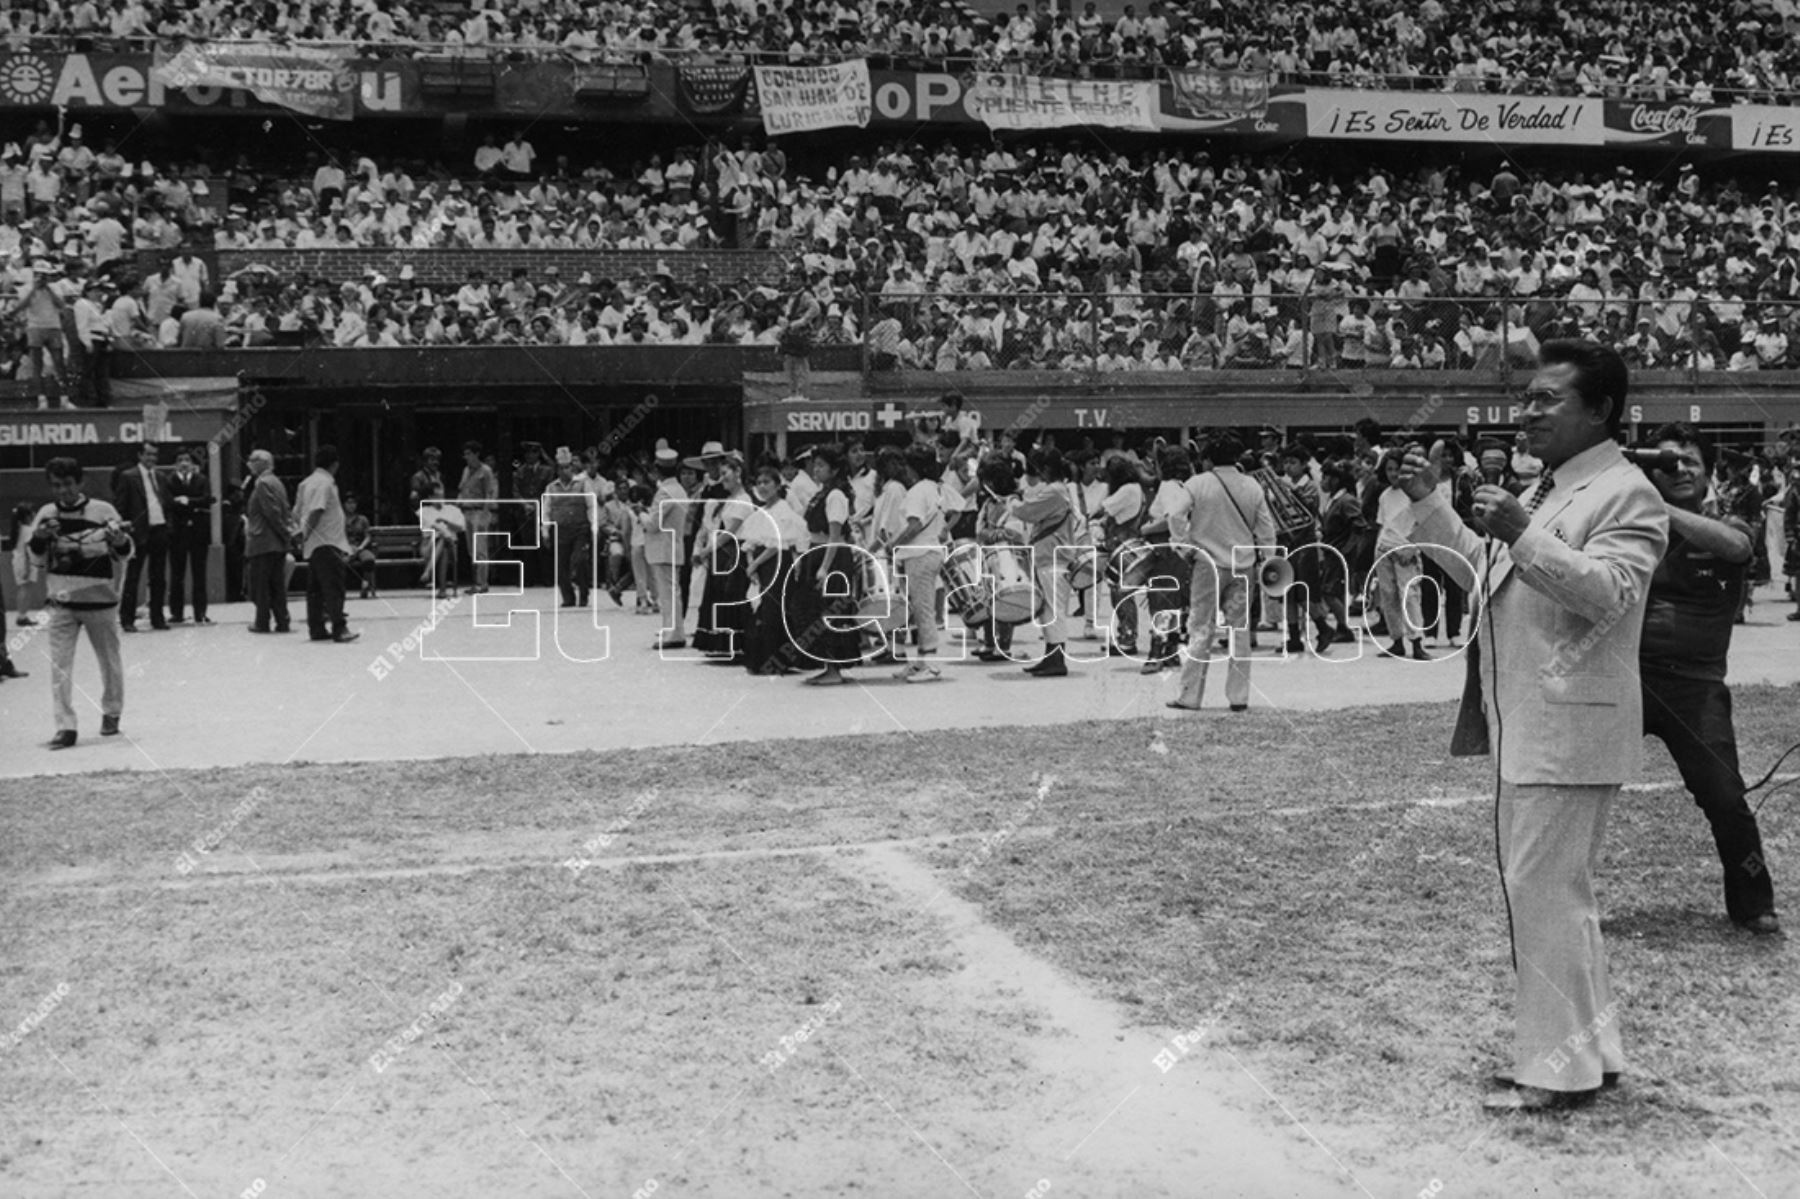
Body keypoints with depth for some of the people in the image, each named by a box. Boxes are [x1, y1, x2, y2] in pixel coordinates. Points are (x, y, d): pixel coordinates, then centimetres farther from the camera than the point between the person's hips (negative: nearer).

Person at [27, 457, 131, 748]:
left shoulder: (103, 511, -7)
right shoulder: (47, 514, 1)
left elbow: (125, 553, 0)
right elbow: (39, 560, 9)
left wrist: (120, 541, -22)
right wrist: (39, 540, -11)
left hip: (100, 598, -1)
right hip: (62, 601, 2)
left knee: (110, 661, 12)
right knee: (59, 665, -6)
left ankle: (111, 713, 33)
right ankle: (65, 727, -3)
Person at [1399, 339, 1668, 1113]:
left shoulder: (1625, 494, -10)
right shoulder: (1545, 491, 19)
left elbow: (1608, 592, -24)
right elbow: (1485, 575, 22)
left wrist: (1522, 534, -33)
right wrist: (1430, 506, 15)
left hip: (1567, 727, -10)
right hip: (1526, 724, 10)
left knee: (1545, 890, -6)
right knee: (1556, 890, 17)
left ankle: (1559, 1068, 5)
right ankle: (1587, 1047, 29)